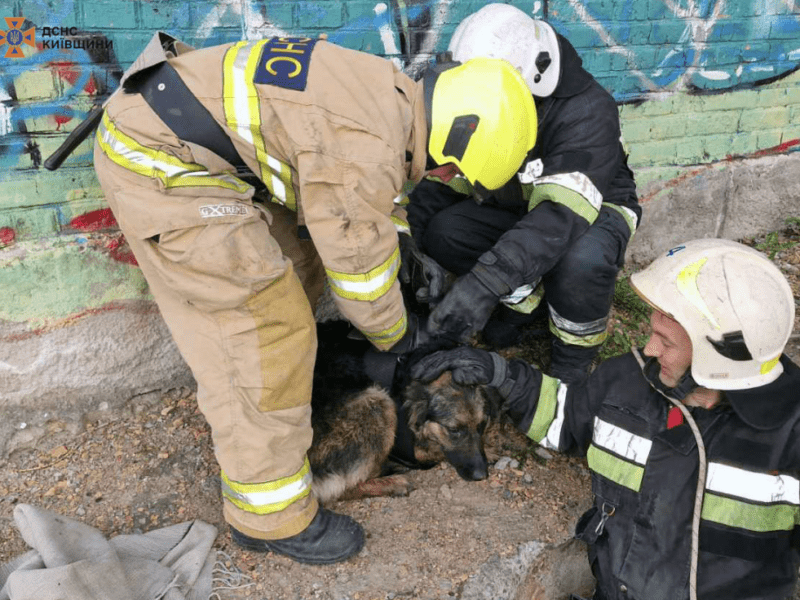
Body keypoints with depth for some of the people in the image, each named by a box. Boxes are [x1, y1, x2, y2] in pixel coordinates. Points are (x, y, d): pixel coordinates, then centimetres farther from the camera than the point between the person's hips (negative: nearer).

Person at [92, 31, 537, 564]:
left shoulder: (393, 97, 6)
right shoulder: (367, 150, -24)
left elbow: (376, 209, 22)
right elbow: (359, 264, -11)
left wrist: (406, 276, 30)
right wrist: (399, 335, 7)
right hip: (160, 163, -10)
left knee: (297, 265, 19)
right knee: (267, 335, -7)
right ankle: (270, 517, 10)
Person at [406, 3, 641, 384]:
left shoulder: (586, 111, -32)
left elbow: (564, 213, -45)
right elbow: (447, 175, -6)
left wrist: (485, 282, -58)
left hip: (593, 208, -5)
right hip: (516, 208, 5)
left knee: (582, 261, -40)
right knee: (443, 232, -22)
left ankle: (573, 359, -10)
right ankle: (525, 297, 3)